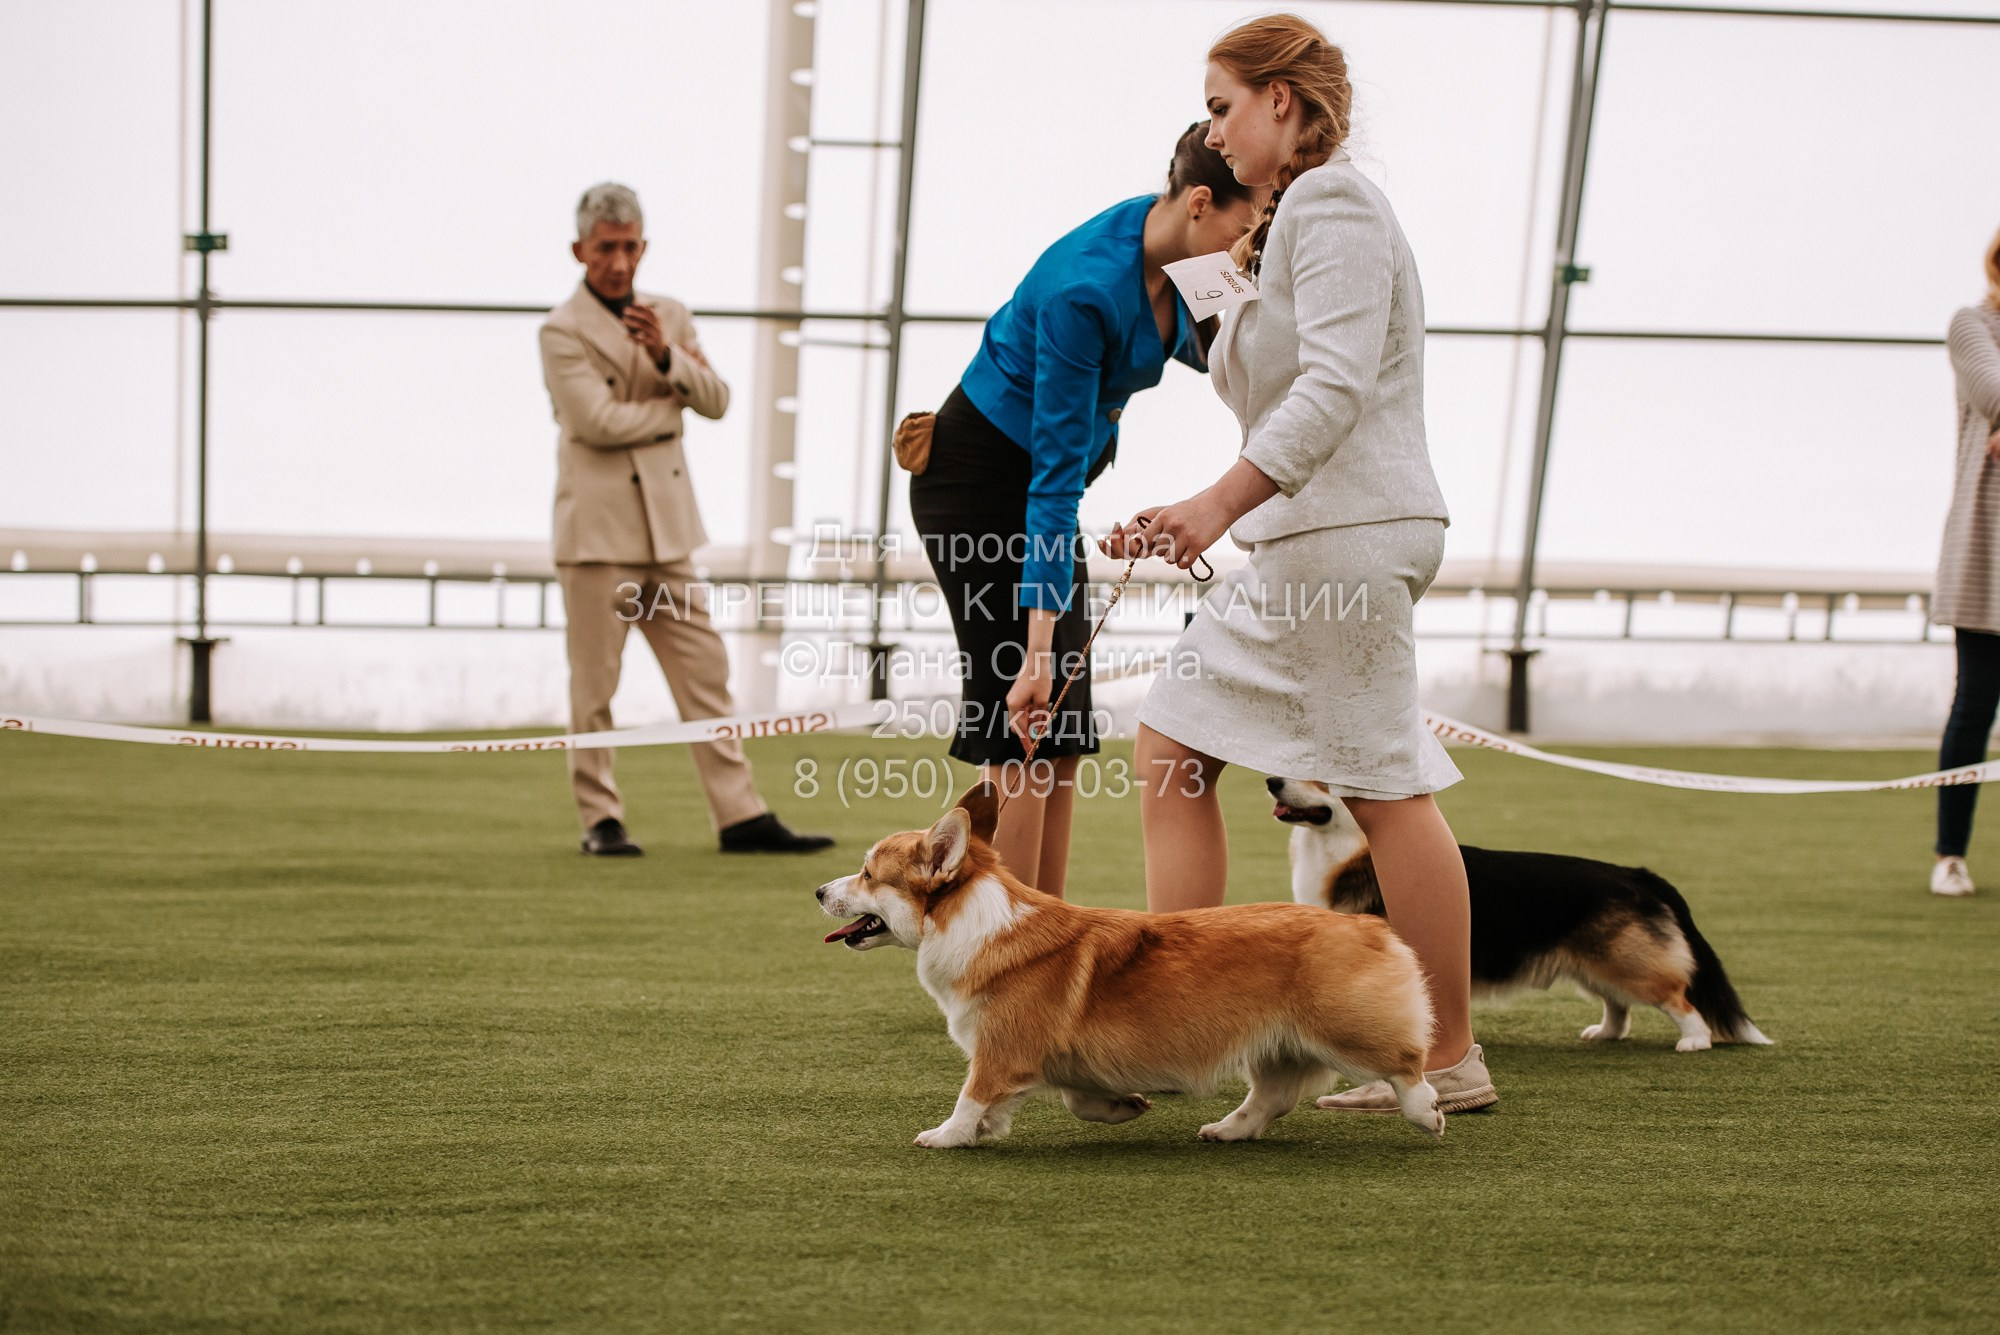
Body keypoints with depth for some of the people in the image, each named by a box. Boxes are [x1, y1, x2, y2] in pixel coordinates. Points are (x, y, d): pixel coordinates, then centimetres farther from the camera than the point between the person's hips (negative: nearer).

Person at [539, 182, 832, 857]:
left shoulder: (671, 316, 14)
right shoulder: (562, 330, -5)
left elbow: (716, 400, 4)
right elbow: (598, 420, -16)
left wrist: (666, 355, -13)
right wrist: (672, 400, -3)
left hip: (666, 527, 6)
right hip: (598, 529, -5)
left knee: (706, 673, 3)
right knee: (594, 685, 0)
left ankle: (741, 815, 4)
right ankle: (600, 819, 10)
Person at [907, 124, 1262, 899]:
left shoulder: (1173, 251, -7)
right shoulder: (1085, 288, -30)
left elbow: (1188, 345, 16)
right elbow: (1056, 474, -31)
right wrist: (1037, 644, -33)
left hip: (1036, 473, 9)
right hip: (979, 477, -9)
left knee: (1063, 735, 5)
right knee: (1022, 726, -12)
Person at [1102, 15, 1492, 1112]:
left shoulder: (1333, 207, -10)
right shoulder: (1292, 218, 23)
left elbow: (1337, 385, -23)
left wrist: (1220, 504, -30)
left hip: (1346, 534, -11)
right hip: (1296, 543, 11)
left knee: (1386, 785, -7)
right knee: (1168, 751, 7)